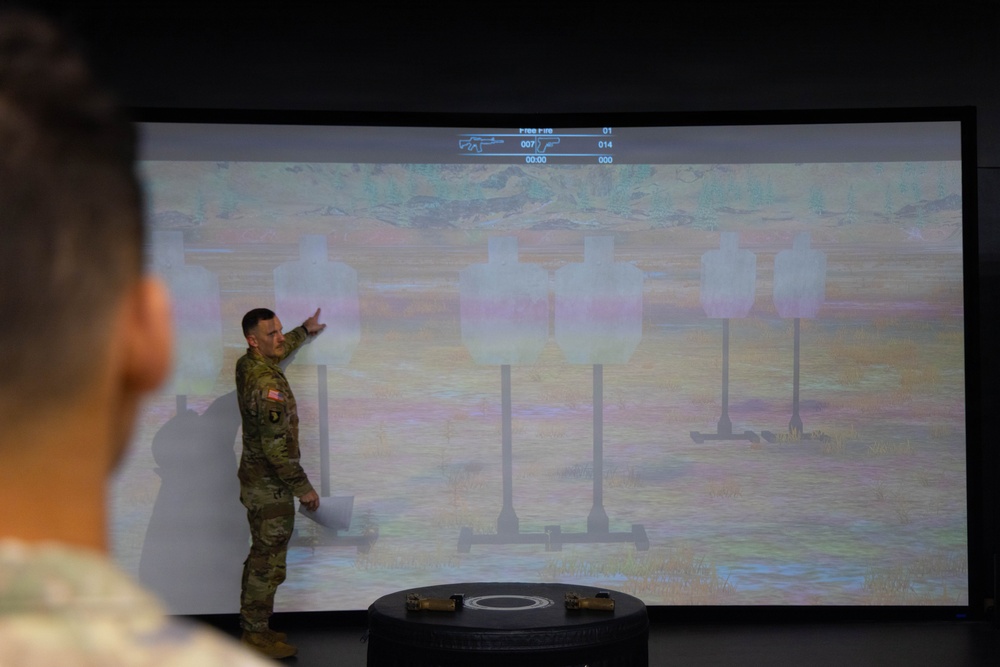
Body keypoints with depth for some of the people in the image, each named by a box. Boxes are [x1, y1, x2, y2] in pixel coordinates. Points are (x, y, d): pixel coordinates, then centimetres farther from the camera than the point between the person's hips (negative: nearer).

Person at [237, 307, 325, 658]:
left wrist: (304, 331, 42)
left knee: (260, 556, 18)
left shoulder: (247, 366, 4)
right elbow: (276, 447, -26)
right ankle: (257, 634, 5)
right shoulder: (267, 385, -25)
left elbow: (278, 349, 31)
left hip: (255, 480, 10)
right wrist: (303, 488, -18)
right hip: (270, 487, -10)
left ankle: (253, 626, 26)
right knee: (268, 563, -2)